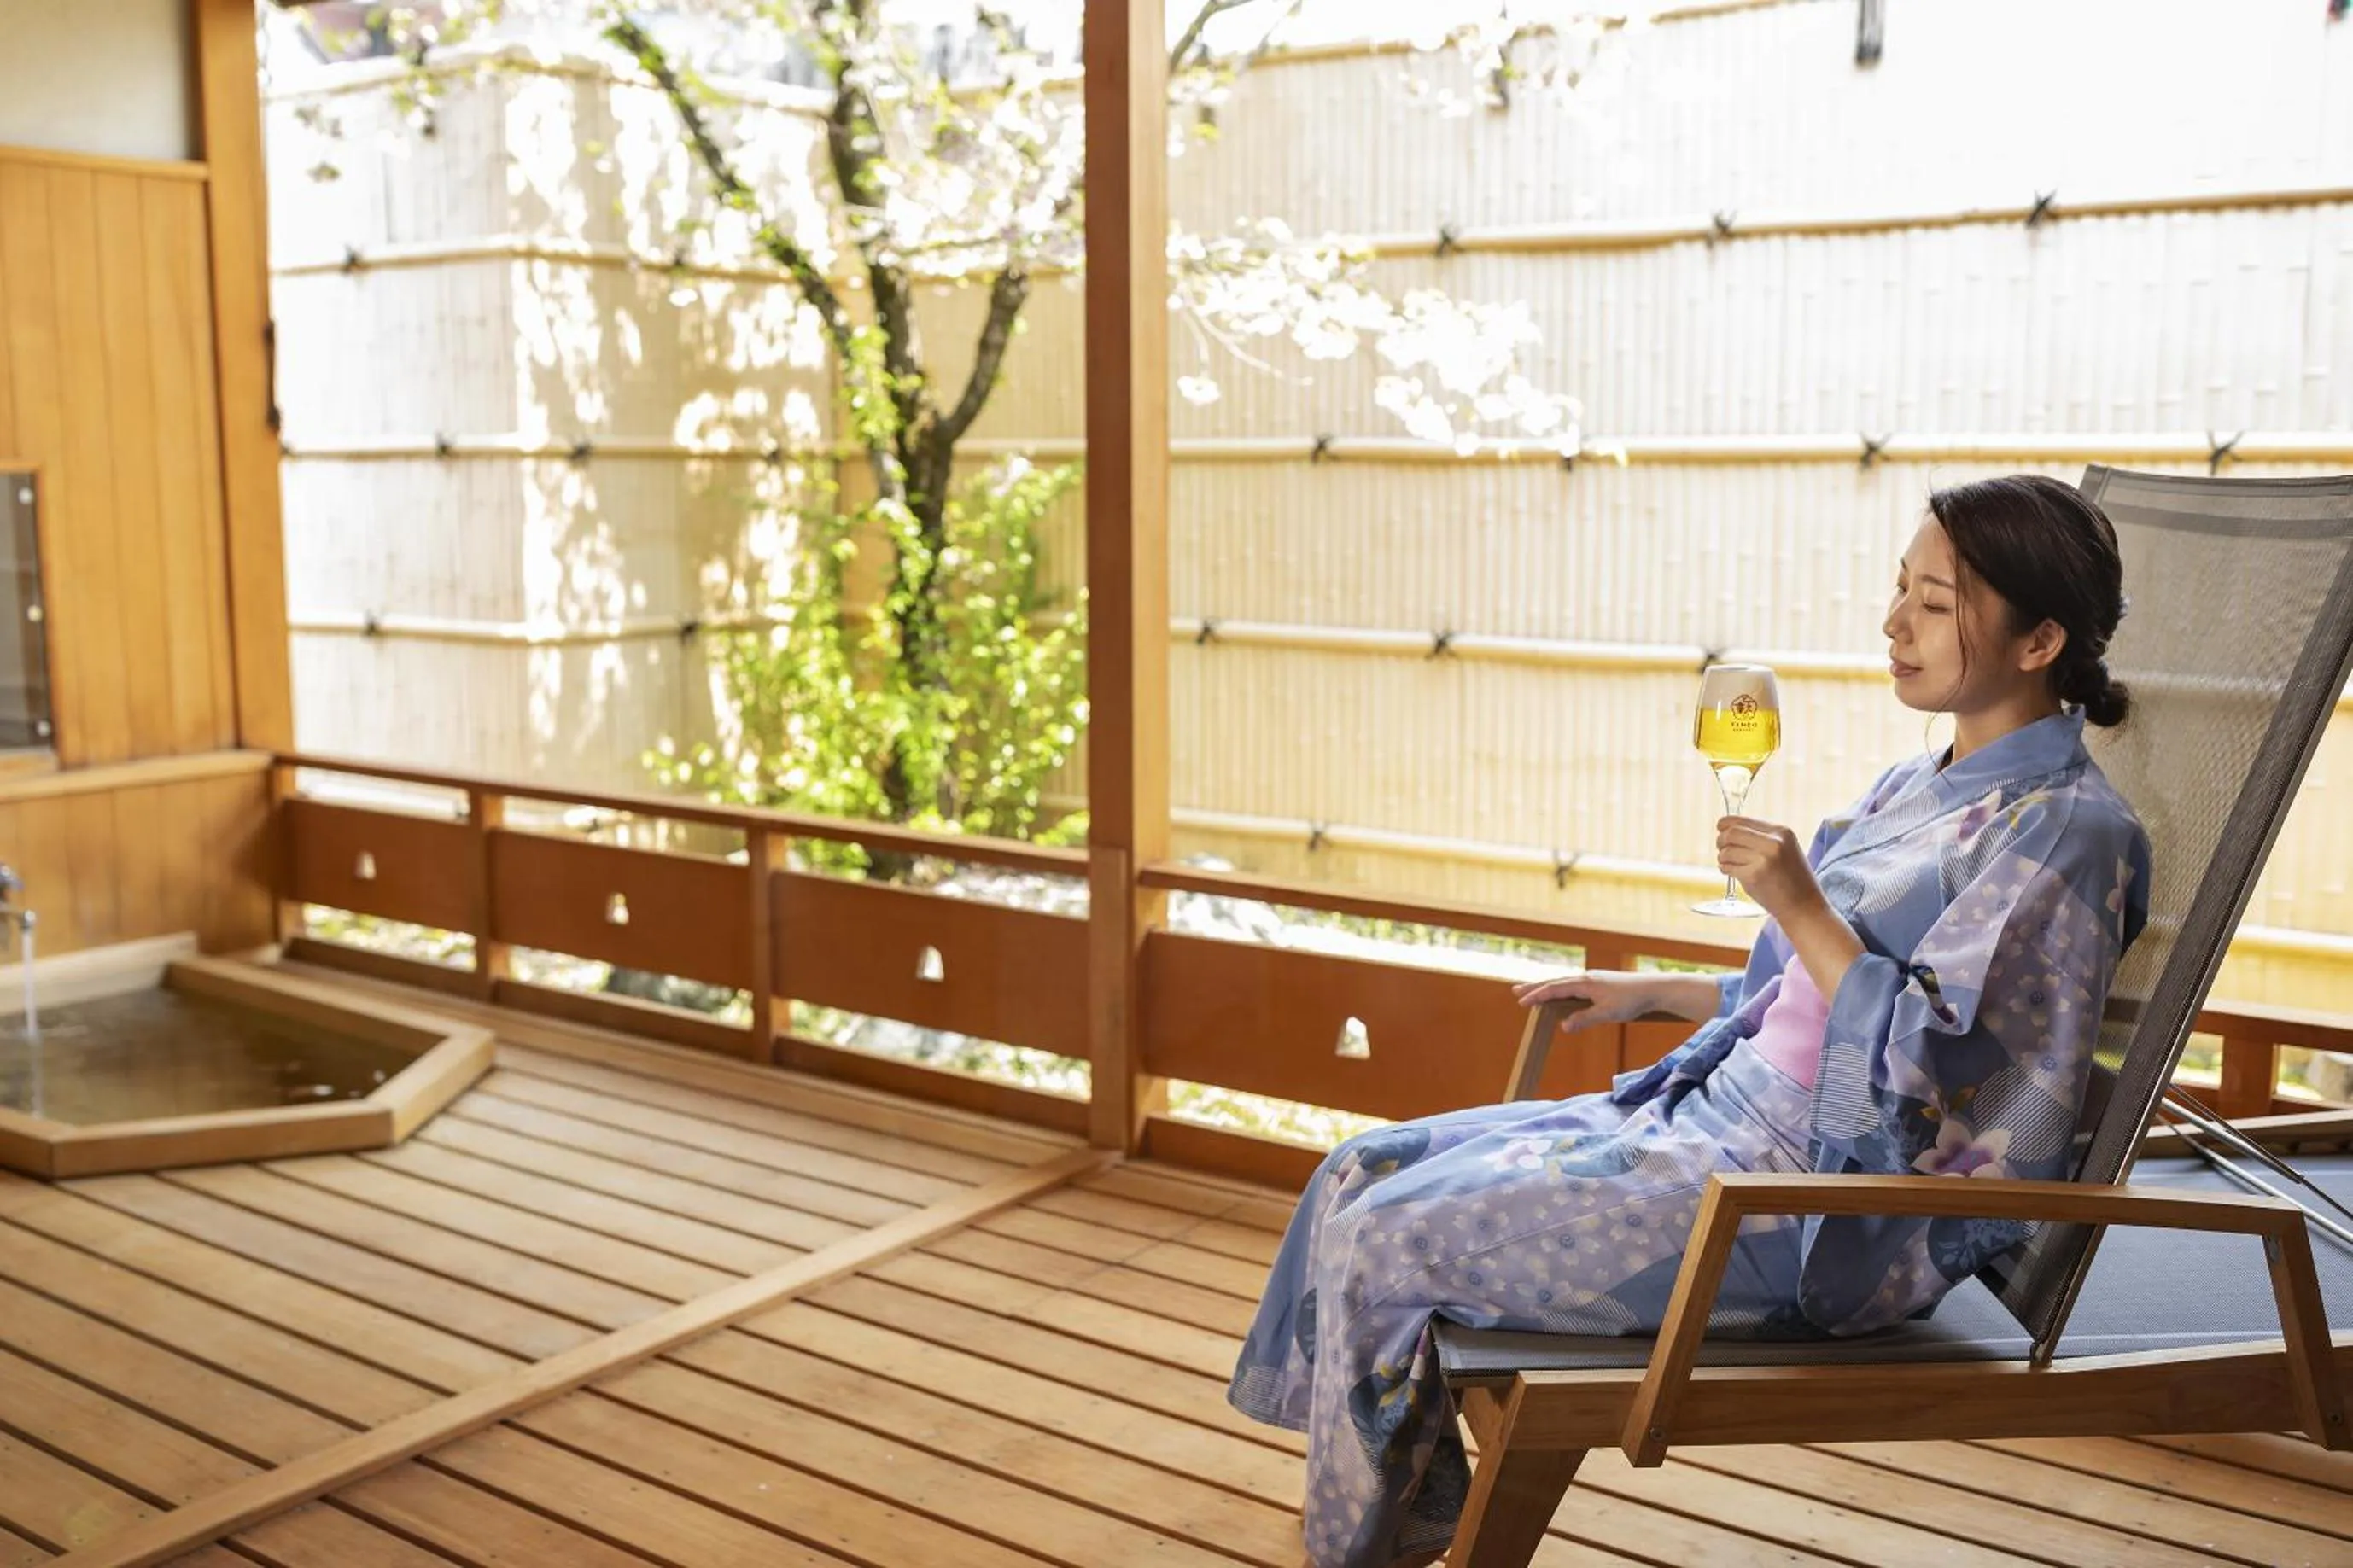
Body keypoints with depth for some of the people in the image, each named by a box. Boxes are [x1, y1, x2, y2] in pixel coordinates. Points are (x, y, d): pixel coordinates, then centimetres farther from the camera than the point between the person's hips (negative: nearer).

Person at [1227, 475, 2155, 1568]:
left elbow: (1939, 1069, -21)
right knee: (1364, 1172, 3)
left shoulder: (2066, 830, -13)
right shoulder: (1914, 789, 14)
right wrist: (1652, 992, 17)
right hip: (1722, 1111, 10)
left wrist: (1802, 911, -22)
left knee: (1386, 1239, -14)